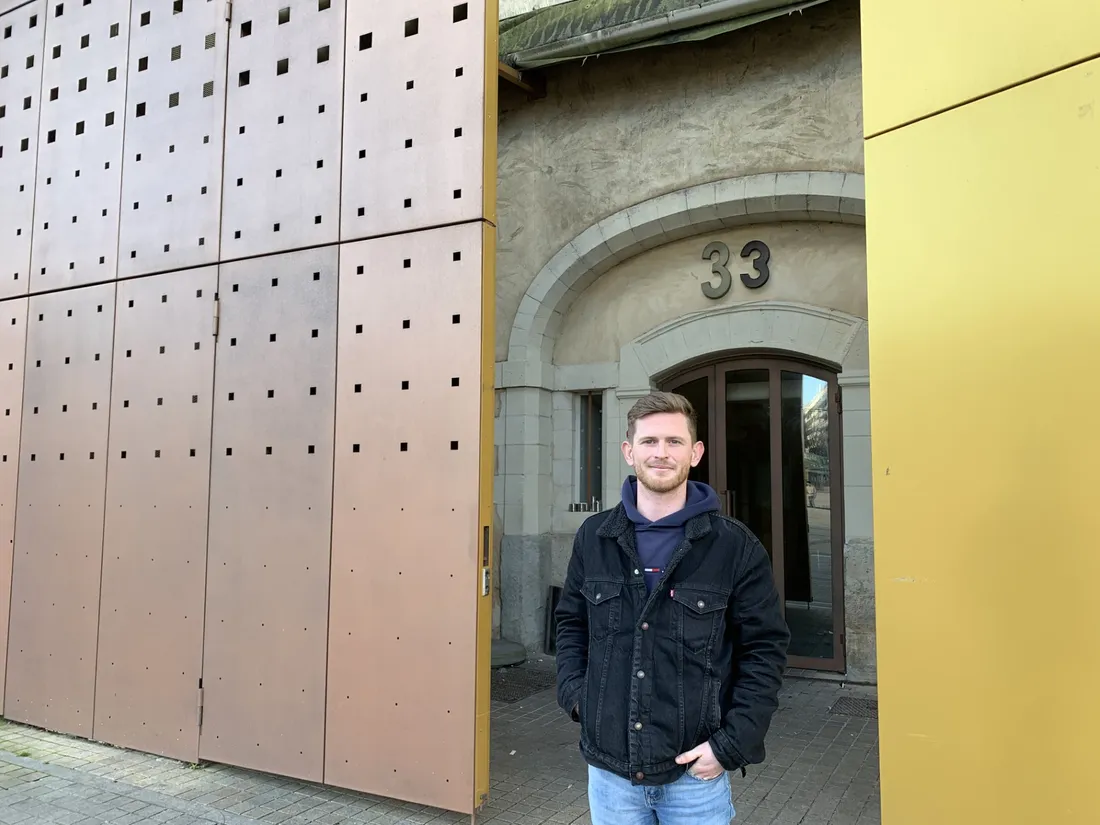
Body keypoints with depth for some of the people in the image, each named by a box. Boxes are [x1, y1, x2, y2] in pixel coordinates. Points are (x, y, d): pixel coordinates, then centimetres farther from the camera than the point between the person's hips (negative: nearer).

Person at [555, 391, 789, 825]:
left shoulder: (736, 546, -7)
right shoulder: (593, 536, 1)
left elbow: (765, 649, -4)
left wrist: (732, 744, -10)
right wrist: (574, 692, -1)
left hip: (696, 772, -2)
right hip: (609, 768, 2)